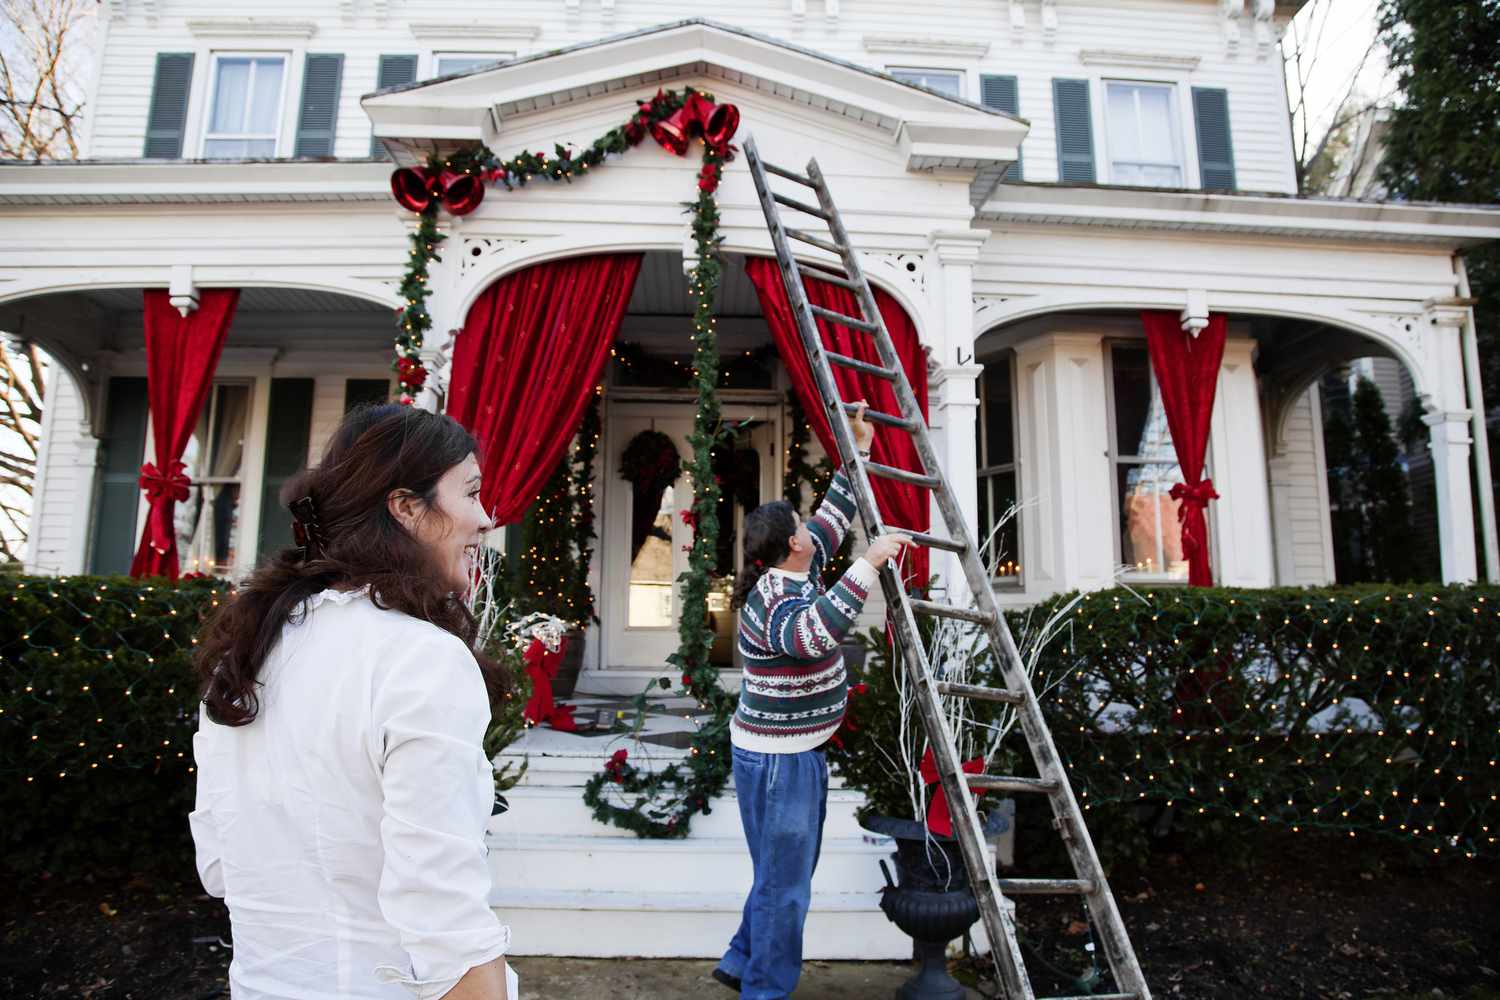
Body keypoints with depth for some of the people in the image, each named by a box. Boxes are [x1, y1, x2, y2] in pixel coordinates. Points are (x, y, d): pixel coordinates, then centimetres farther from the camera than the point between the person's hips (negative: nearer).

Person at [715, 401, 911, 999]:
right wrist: (868, 565, -41)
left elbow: (833, 516, 16)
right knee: (784, 883, 3)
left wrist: (859, 451, 18)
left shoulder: (792, 575, 5)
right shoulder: (771, 601, -23)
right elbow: (816, 634, -44)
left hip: (796, 752, 10)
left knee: (787, 873, 21)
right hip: (777, 759, -10)